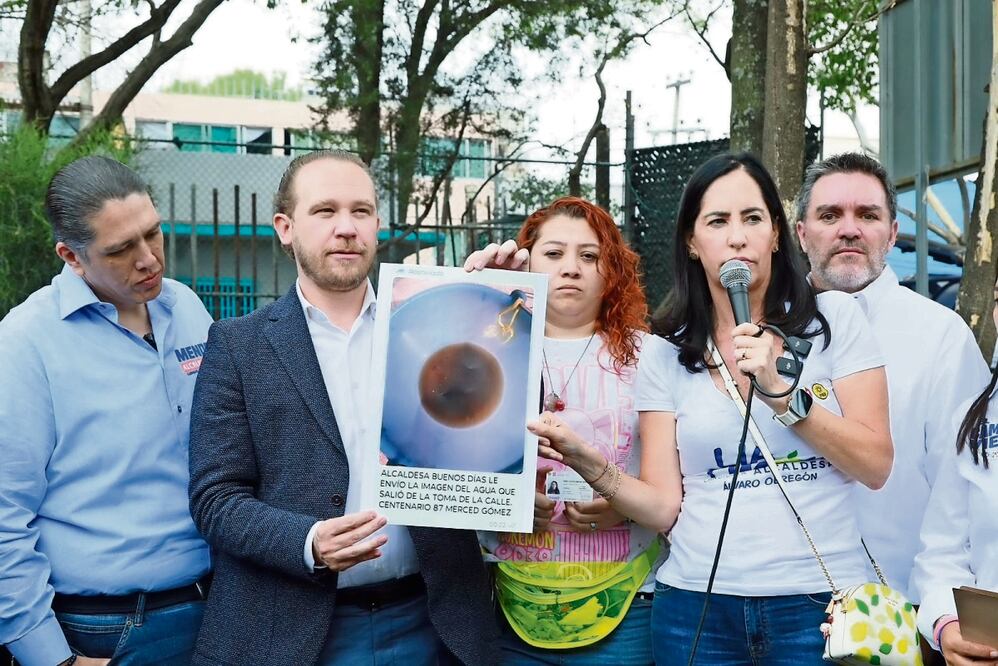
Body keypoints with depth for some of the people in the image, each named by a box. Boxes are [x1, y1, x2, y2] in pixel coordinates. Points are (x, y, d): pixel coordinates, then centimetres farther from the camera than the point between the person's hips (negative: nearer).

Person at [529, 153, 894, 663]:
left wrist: (781, 391, -16)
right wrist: (591, 465, -21)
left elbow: (875, 465, -5)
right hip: (697, 606, 1)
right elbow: (664, 506, -3)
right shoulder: (664, 352, 2)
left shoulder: (834, 319, -1)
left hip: (819, 602, -1)